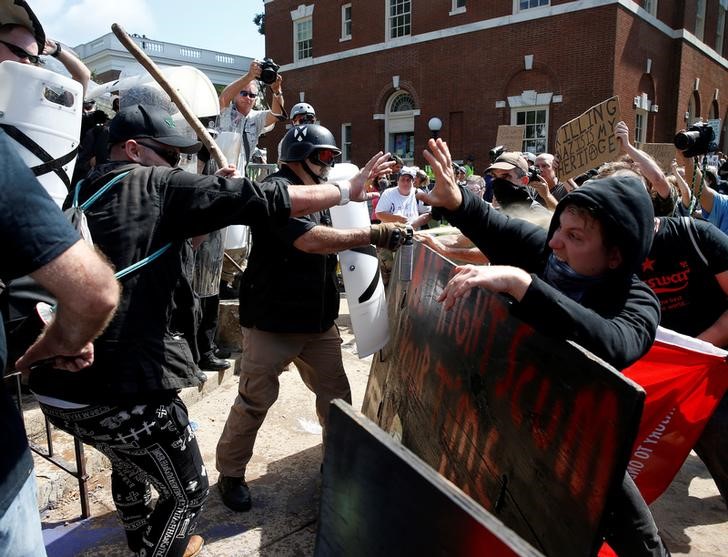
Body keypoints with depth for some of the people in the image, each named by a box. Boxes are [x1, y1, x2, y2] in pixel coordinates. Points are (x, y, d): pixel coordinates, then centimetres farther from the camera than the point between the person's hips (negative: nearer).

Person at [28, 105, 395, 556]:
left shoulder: (86, 193, 14)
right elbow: (264, 200, -11)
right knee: (188, 490, 13)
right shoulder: (155, 185, -8)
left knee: (131, 464, 35)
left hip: (58, 385, 9)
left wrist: (212, 193, 18)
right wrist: (346, 190, 0)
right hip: (123, 388, -9)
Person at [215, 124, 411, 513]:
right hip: (272, 323, -8)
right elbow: (310, 240, -29)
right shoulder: (277, 190, -15)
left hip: (319, 320, 8)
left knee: (336, 396, 12)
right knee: (254, 401, 5)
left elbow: (329, 243, 16)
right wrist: (372, 234, -28)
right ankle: (230, 473, 24)